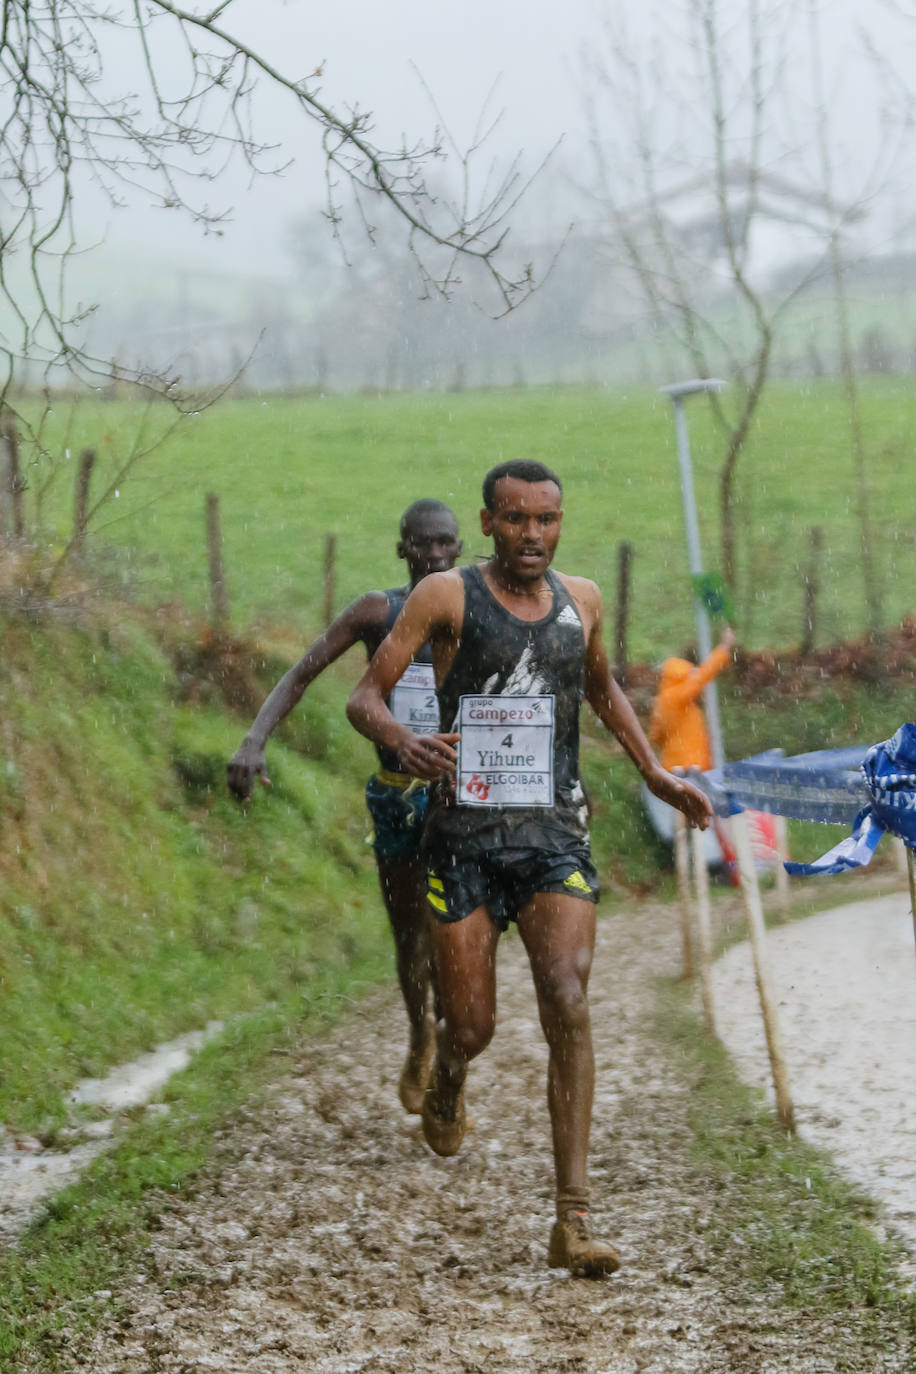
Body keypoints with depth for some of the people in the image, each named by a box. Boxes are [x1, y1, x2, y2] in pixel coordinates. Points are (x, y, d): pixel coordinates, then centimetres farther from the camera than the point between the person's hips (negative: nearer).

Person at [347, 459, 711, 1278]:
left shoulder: (581, 599, 9)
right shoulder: (447, 597, -4)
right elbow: (365, 697, -6)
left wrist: (655, 772, 17)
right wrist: (405, 744, -27)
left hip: (555, 840, 2)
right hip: (465, 840, -2)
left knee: (569, 1008, -16)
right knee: (472, 1025, 0)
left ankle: (573, 1223, -19)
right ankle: (446, 1085, 41)